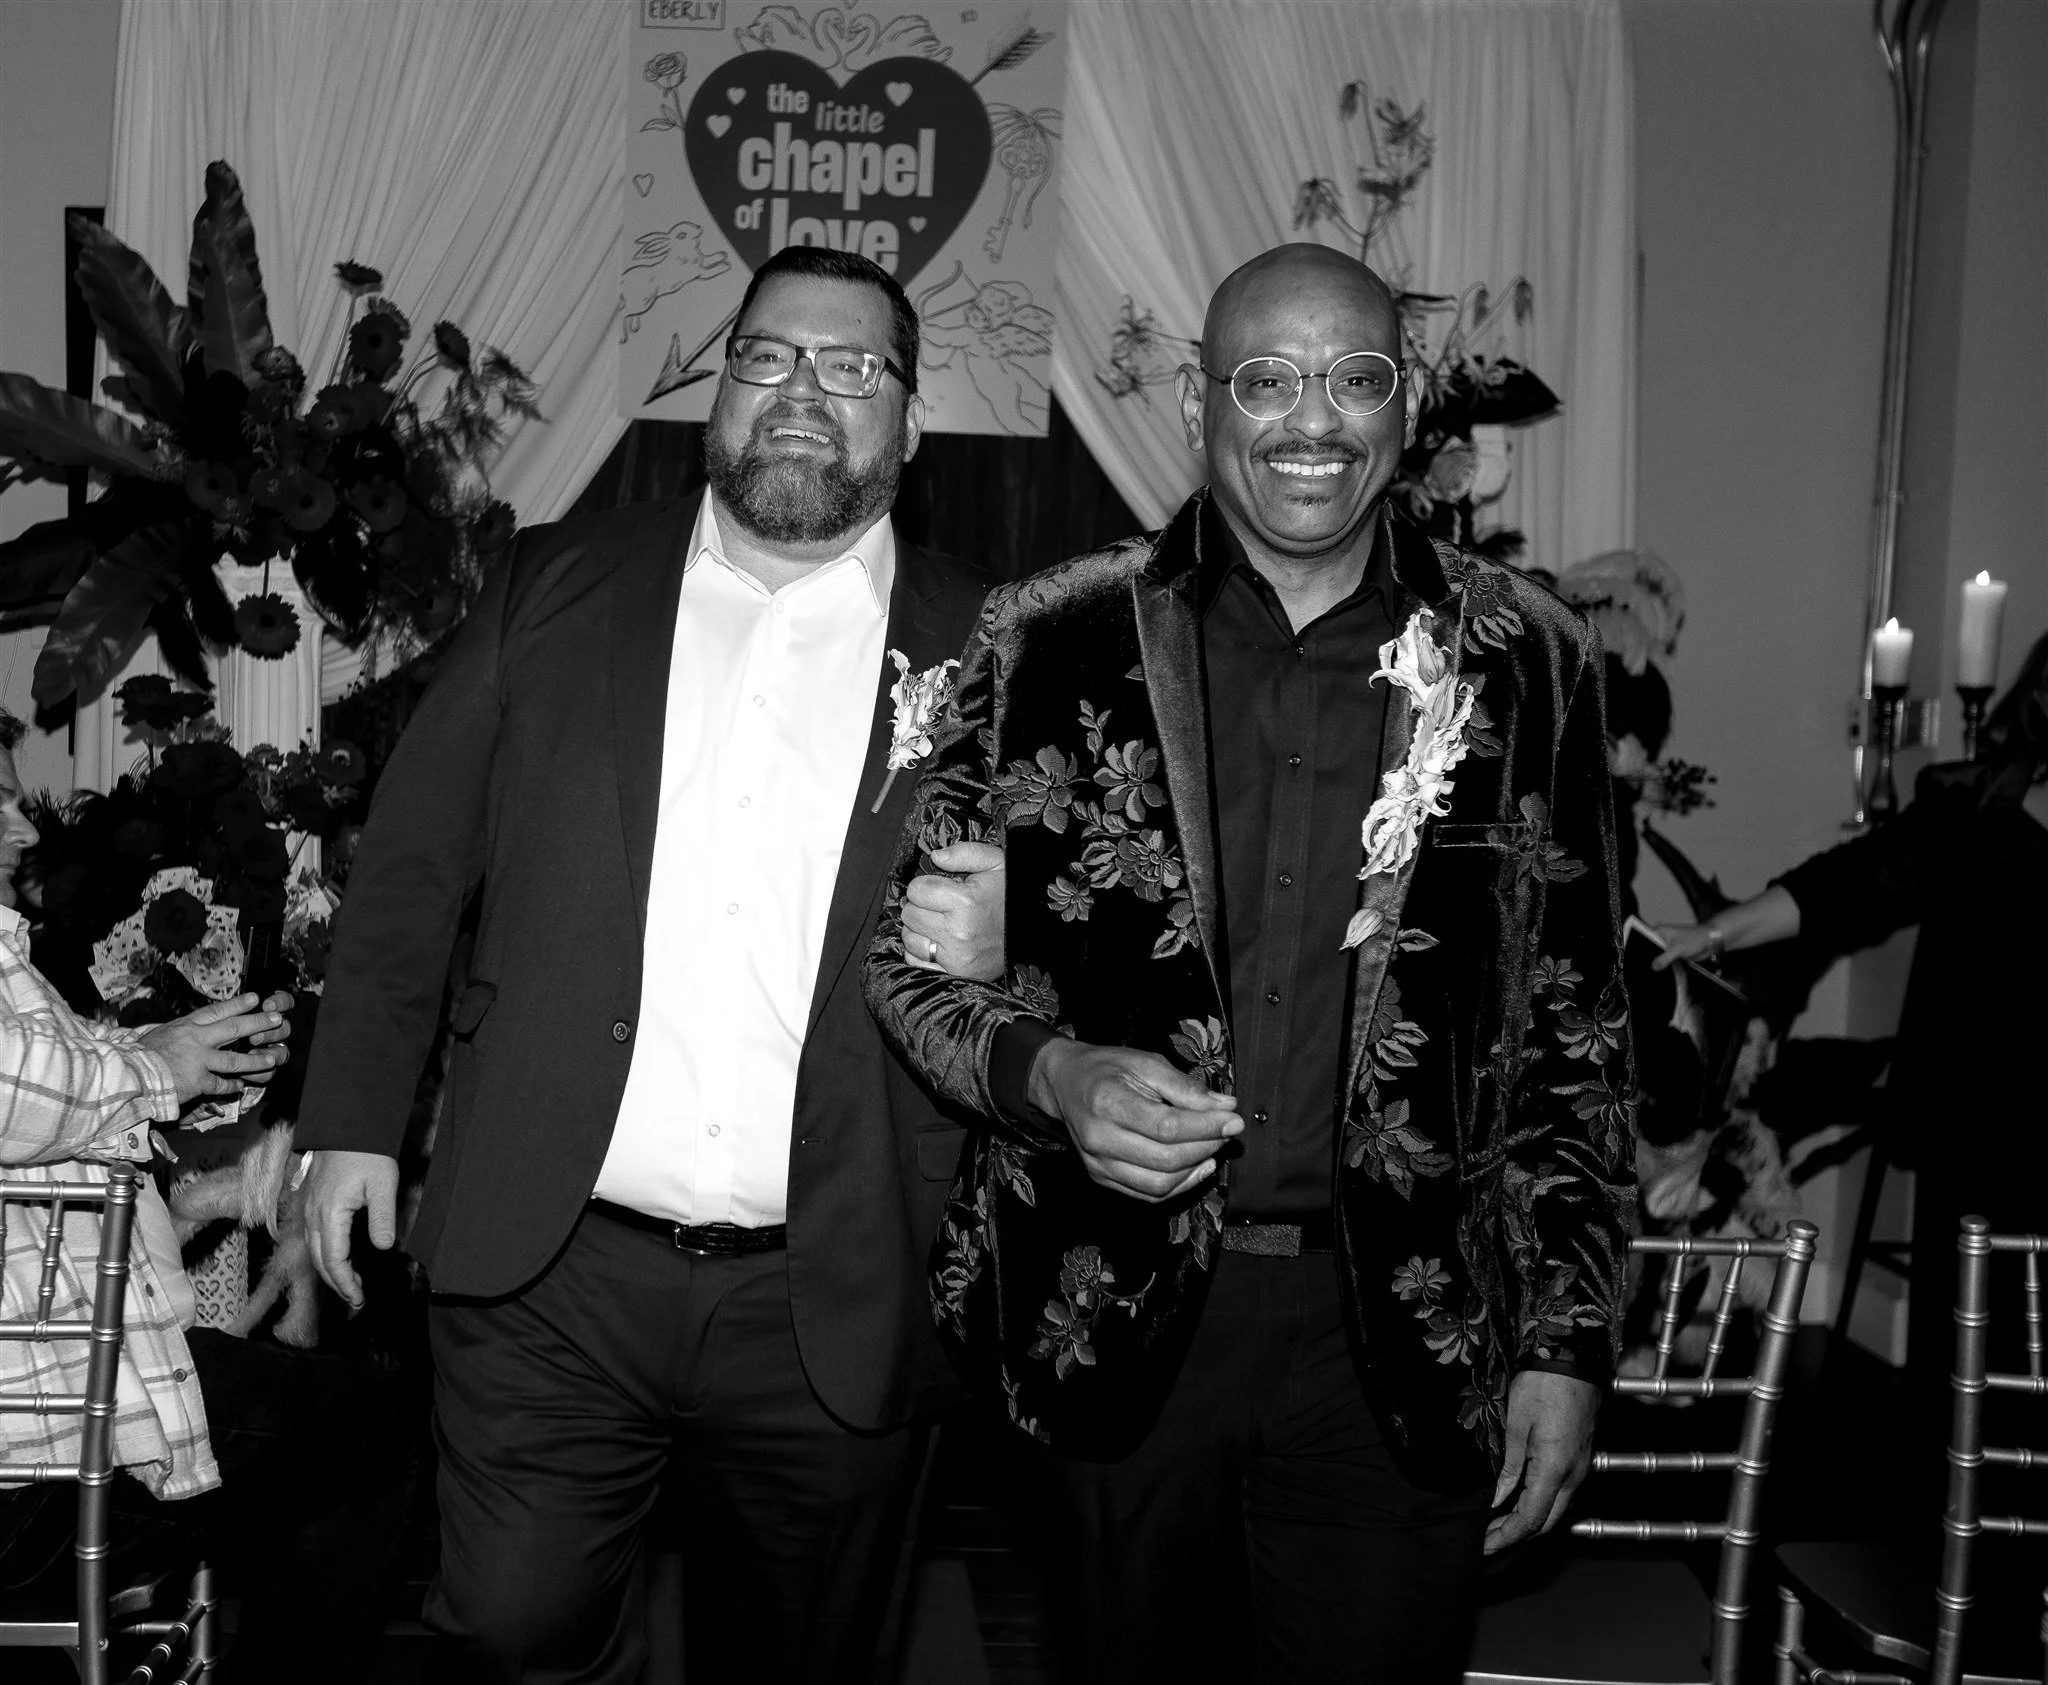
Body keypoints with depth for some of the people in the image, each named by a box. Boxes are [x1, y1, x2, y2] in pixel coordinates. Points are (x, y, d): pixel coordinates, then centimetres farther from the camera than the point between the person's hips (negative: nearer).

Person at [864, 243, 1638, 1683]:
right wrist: (1051, 1072, -15)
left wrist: (1566, 1343, 3)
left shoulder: (1526, 664, 2)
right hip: (1115, 1323, 0)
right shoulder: (1054, 645, -1)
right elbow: (911, 955, 4)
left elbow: (1577, 1033, 6)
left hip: (1406, 1344, 0)